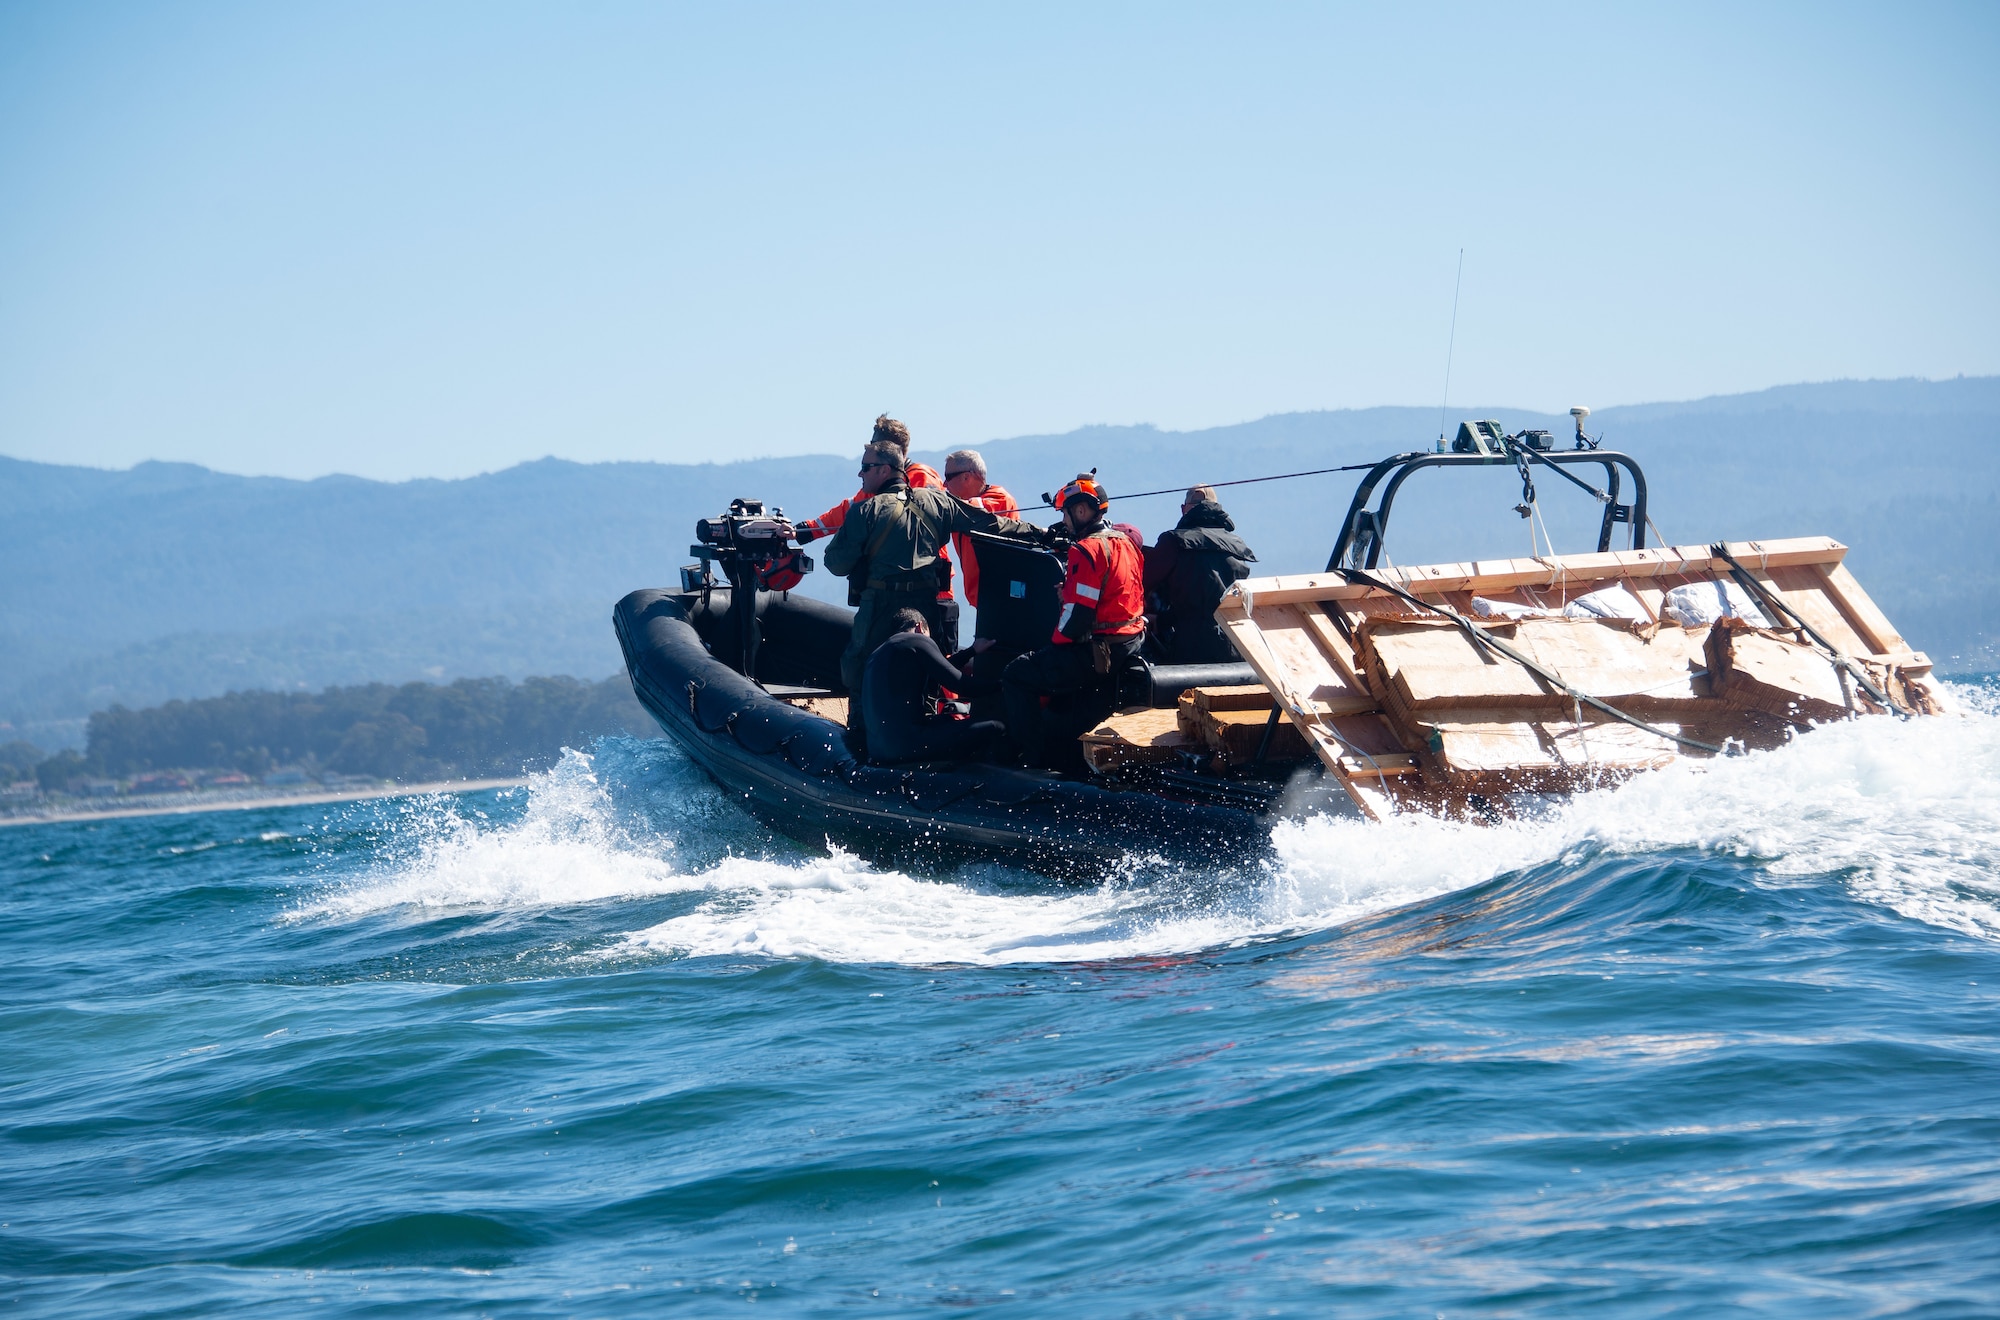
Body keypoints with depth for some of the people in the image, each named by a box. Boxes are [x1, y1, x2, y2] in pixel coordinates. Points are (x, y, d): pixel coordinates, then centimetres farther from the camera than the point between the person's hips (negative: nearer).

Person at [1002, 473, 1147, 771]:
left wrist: (1055, 643, -5)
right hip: (1131, 644, 9)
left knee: (1017, 676, 0)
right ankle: (1074, 754, 33)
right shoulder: (1124, 542, 11)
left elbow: (1078, 613, -21)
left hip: (1097, 652, -9)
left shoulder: (1087, 550, -18)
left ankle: (1034, 757, 2)